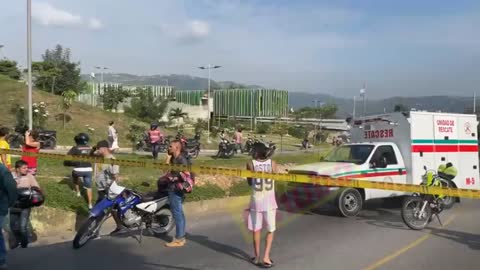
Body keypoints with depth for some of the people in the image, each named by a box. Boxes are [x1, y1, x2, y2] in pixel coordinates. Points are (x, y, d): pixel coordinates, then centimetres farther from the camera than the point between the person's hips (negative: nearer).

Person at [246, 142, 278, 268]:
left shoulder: (251, 164, -7)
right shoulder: (272, 163, -5)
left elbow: (250, 182, 4)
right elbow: (274, 180, 7)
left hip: (256, 200, 0)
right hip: (269, 200, 0)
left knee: (256, 230, 13)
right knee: (271, 230, 13)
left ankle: (257, 257, 21)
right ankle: (266, 257, 5)